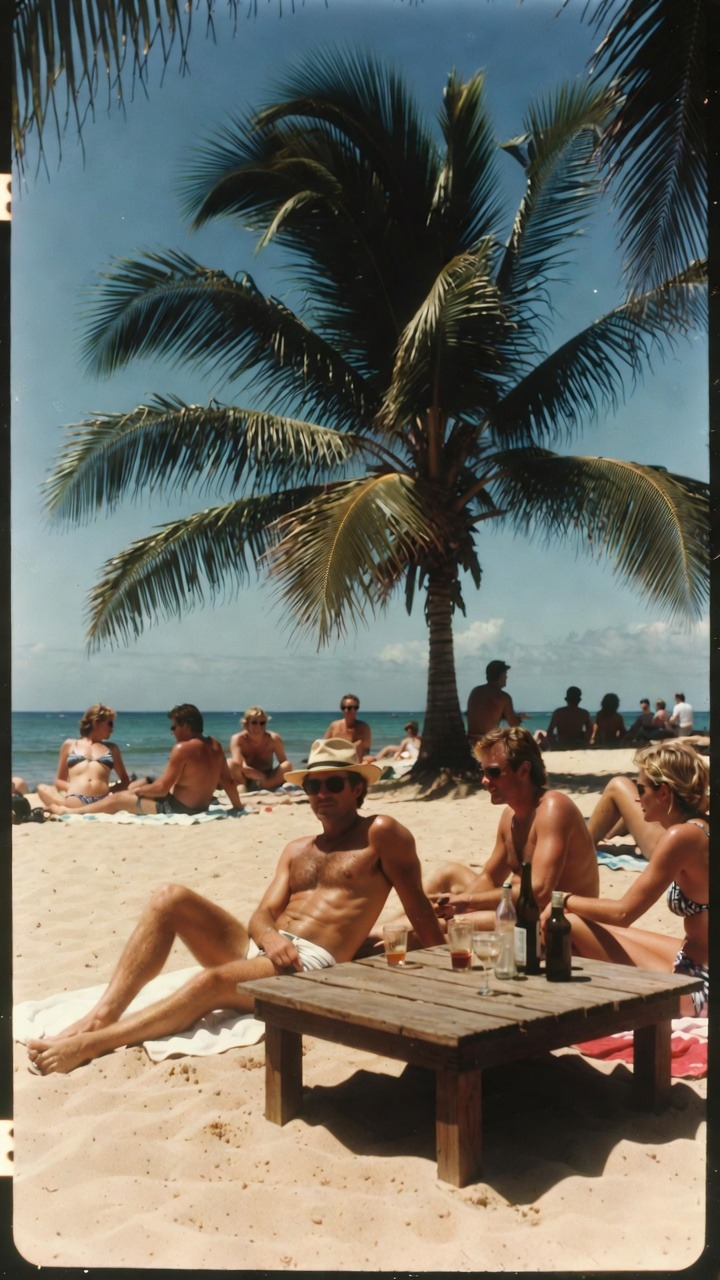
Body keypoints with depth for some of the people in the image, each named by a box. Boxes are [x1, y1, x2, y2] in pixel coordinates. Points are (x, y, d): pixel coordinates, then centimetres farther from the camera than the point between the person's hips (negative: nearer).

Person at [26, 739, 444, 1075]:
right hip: (260, 949, 7)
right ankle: (103, 1015, -23)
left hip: (314, 966, -7)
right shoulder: (298, 850, 23)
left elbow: (420, 909, 2)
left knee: (214, 981, -35)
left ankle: (88, 1045, -36)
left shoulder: (380, 833, 4)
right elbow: (262, 915, 11)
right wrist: (270, 937, -12)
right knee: (171, 898, -13)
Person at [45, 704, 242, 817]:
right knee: (142, 783, 26)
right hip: (201, 808, 9)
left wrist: (138, 790, -3)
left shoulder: (182, 748, -23)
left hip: (177, 809, -9)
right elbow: (227, 781, 3)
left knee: (118, 799, 7)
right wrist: (238, 806, 14)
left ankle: (68, 812, 24)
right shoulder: (215, 745, -2)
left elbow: (161, 788, -20)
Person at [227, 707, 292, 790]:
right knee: (230, 764, -32)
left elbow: (284, 762, -9)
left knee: (287, 766, -25)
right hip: (245, 780, -2)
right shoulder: (238, 739, -15)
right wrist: (263, 776, -32)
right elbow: (238, 766, -26)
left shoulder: (274, 739, -9)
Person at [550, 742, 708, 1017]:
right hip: (697, 960, 10)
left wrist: (563, 900, -3)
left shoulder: (681, 837, -20)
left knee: (571, 925, -7)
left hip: (700, 989, -10)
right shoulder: (701, 827, 5)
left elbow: (623, 913, -15)